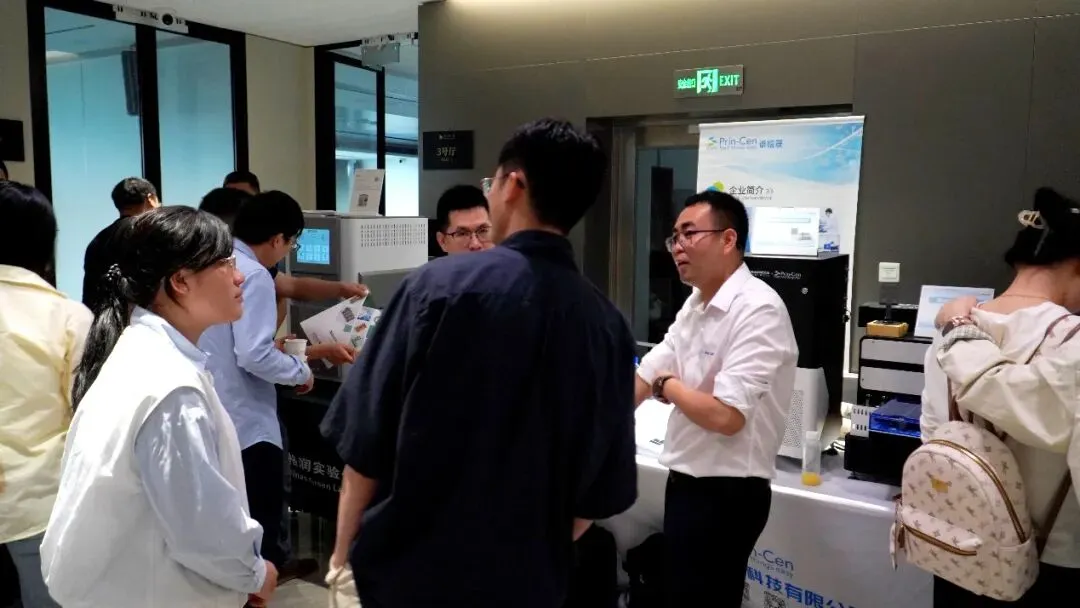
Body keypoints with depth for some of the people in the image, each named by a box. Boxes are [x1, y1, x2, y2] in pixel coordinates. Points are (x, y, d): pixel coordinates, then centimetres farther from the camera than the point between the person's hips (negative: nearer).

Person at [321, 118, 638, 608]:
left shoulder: (440, 286, -17)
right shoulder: (607, 325, -7)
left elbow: (367, 444, -12)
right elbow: (602, 492, 0)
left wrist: (344, 549, 3)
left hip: (412, 567, -2)